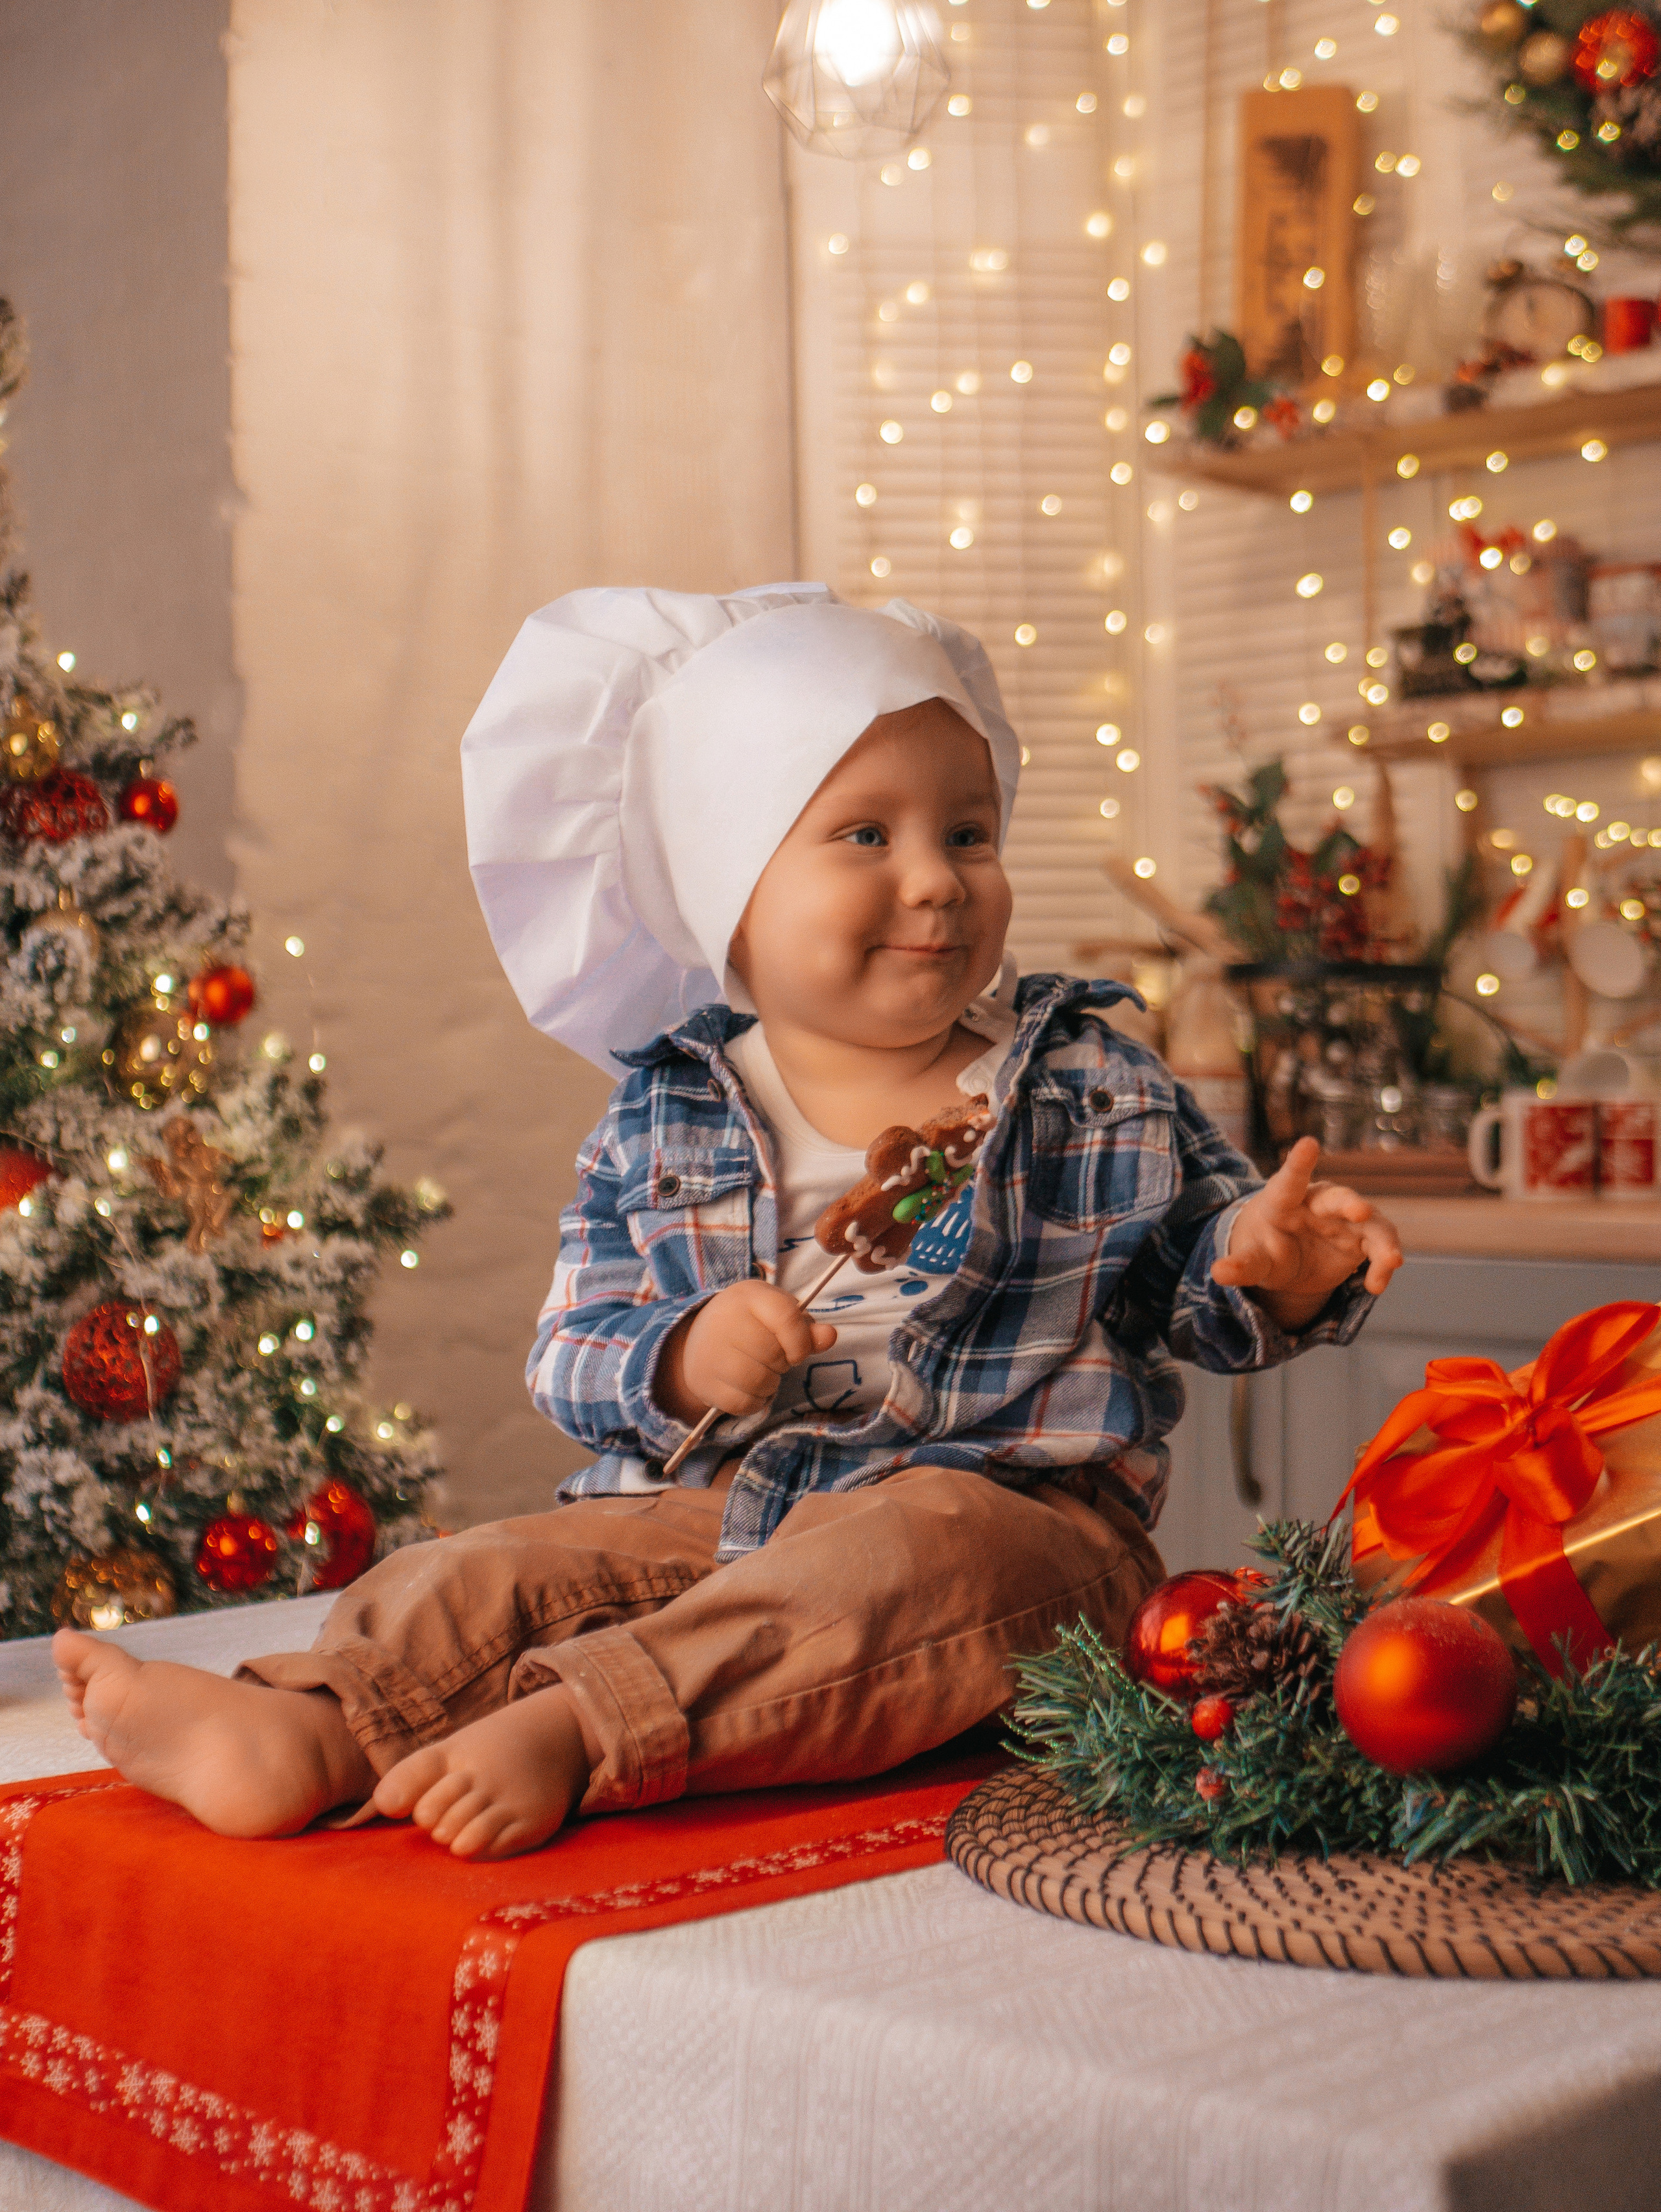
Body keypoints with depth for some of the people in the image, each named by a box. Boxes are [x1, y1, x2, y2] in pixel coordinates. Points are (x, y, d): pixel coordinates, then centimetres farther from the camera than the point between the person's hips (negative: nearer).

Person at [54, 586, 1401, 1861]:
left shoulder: (1098, 1087, 6)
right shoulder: (664, 1121, 6)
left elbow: (1199, 1289, 11)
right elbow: (574, 1352, 4)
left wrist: (1273, 1266, -13)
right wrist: (683, 1360, -18)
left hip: (1006, 1501, -3)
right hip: (710, 1505, 3)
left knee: (905, 1560, -35)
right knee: (492, 1573, -16)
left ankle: (564, 1732, -47)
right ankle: (315, 1731, -38)